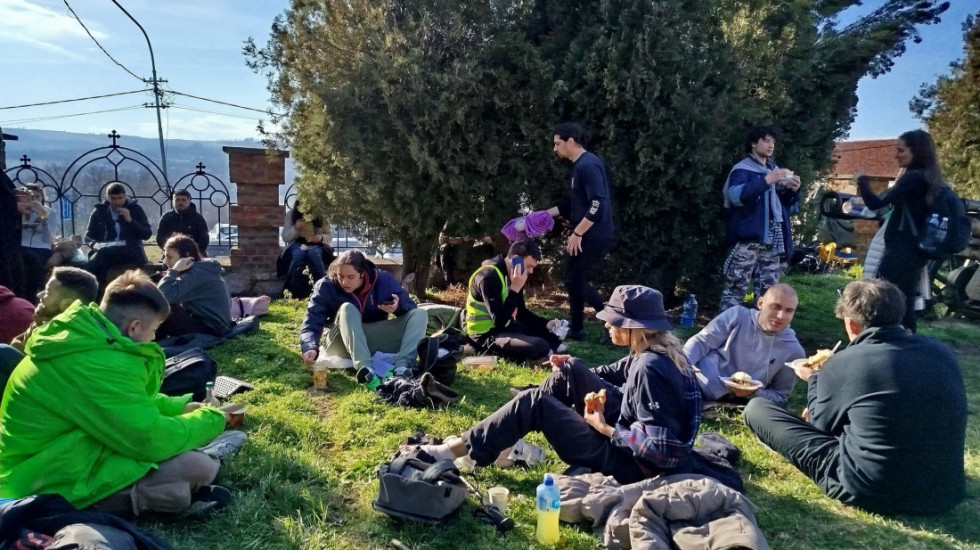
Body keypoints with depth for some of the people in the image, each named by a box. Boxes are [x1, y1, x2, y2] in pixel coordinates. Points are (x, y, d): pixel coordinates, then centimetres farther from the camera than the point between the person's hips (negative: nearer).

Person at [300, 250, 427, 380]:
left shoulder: (383, 280, -9)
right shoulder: (326, 287, -14)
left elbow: (411, 308, -4)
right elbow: (311, 323, -21)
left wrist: (399, 307, -27)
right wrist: (310, 348, -41)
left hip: (376, 343, 3)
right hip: (341, 345, -2)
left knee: (420, 314, -15)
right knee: (347, 308, -32)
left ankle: (401, 366, -40)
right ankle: (365, 367, -52)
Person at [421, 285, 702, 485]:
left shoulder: (650, 369, -29)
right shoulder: (654, 352, 0)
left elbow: (658, 447, -31)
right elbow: (613, 374, 20)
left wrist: (604, 428, -20)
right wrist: (573, 368, 6)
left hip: (630, 462, -9)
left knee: (534, 403, -11)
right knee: (571, 372, 7)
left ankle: (461, 449, 1)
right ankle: (497, 439, 13)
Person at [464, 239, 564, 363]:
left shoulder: (512, 276, 5)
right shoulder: (489, 276, -23)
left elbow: (522, 313, 14)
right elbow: (500, 320, -29)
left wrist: (546, 323, 0)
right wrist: (515, 289, -27)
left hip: (506, 327, 10)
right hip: (487, 335, -9)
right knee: (539, 347, -27)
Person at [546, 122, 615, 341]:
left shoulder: (588, 165, -19)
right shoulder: (579, 166, 14)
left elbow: (598, 205, -26)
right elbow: (574, 203, 22)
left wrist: (576, 234, -22)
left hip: (594, 235, -10)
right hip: (590, 235, 10)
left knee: (573, 280, 0)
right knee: (574, 279, 15)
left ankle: (576, 330, 15)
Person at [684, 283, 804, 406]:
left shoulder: (793, 351, -2)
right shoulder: (737, 316, -1)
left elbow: (780, 397, 7)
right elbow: (700, 342, -1)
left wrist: (754, 393, -15)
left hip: (737, 406, 2)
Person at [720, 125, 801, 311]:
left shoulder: (775, 170, 22)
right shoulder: (742, 169, -1)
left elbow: (785, 203, 27)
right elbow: (736, 195, -21)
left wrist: (793, 190, 6)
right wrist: (766, 181, -24)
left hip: (772, 239, 7)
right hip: (749, 237, -7)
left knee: (768, 290, 8)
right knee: (736, 287, -10)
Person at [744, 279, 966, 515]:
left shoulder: (843, 363, -15)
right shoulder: (943, 353, 0)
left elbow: (820, 422, 3)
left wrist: (813, 379, 23)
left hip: (869, 491, -7)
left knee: (756, 408, -1)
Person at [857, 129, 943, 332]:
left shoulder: (913, 178, -14)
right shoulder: (929, 178, 15)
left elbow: (876, 203, -19)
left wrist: (862, 182, -4)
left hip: (901, 251, -10)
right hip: (914, 251, 10)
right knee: (904, 305, 13)